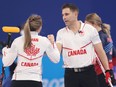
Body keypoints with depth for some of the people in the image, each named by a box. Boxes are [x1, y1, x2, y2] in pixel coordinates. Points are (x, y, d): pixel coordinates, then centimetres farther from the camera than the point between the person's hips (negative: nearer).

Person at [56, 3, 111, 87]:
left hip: (88, 72, -2)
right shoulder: (61, 33, 6)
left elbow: (100, 51, 3)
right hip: (70, 74, 2)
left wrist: (108, 71, -1)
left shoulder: (90, 29, 0)